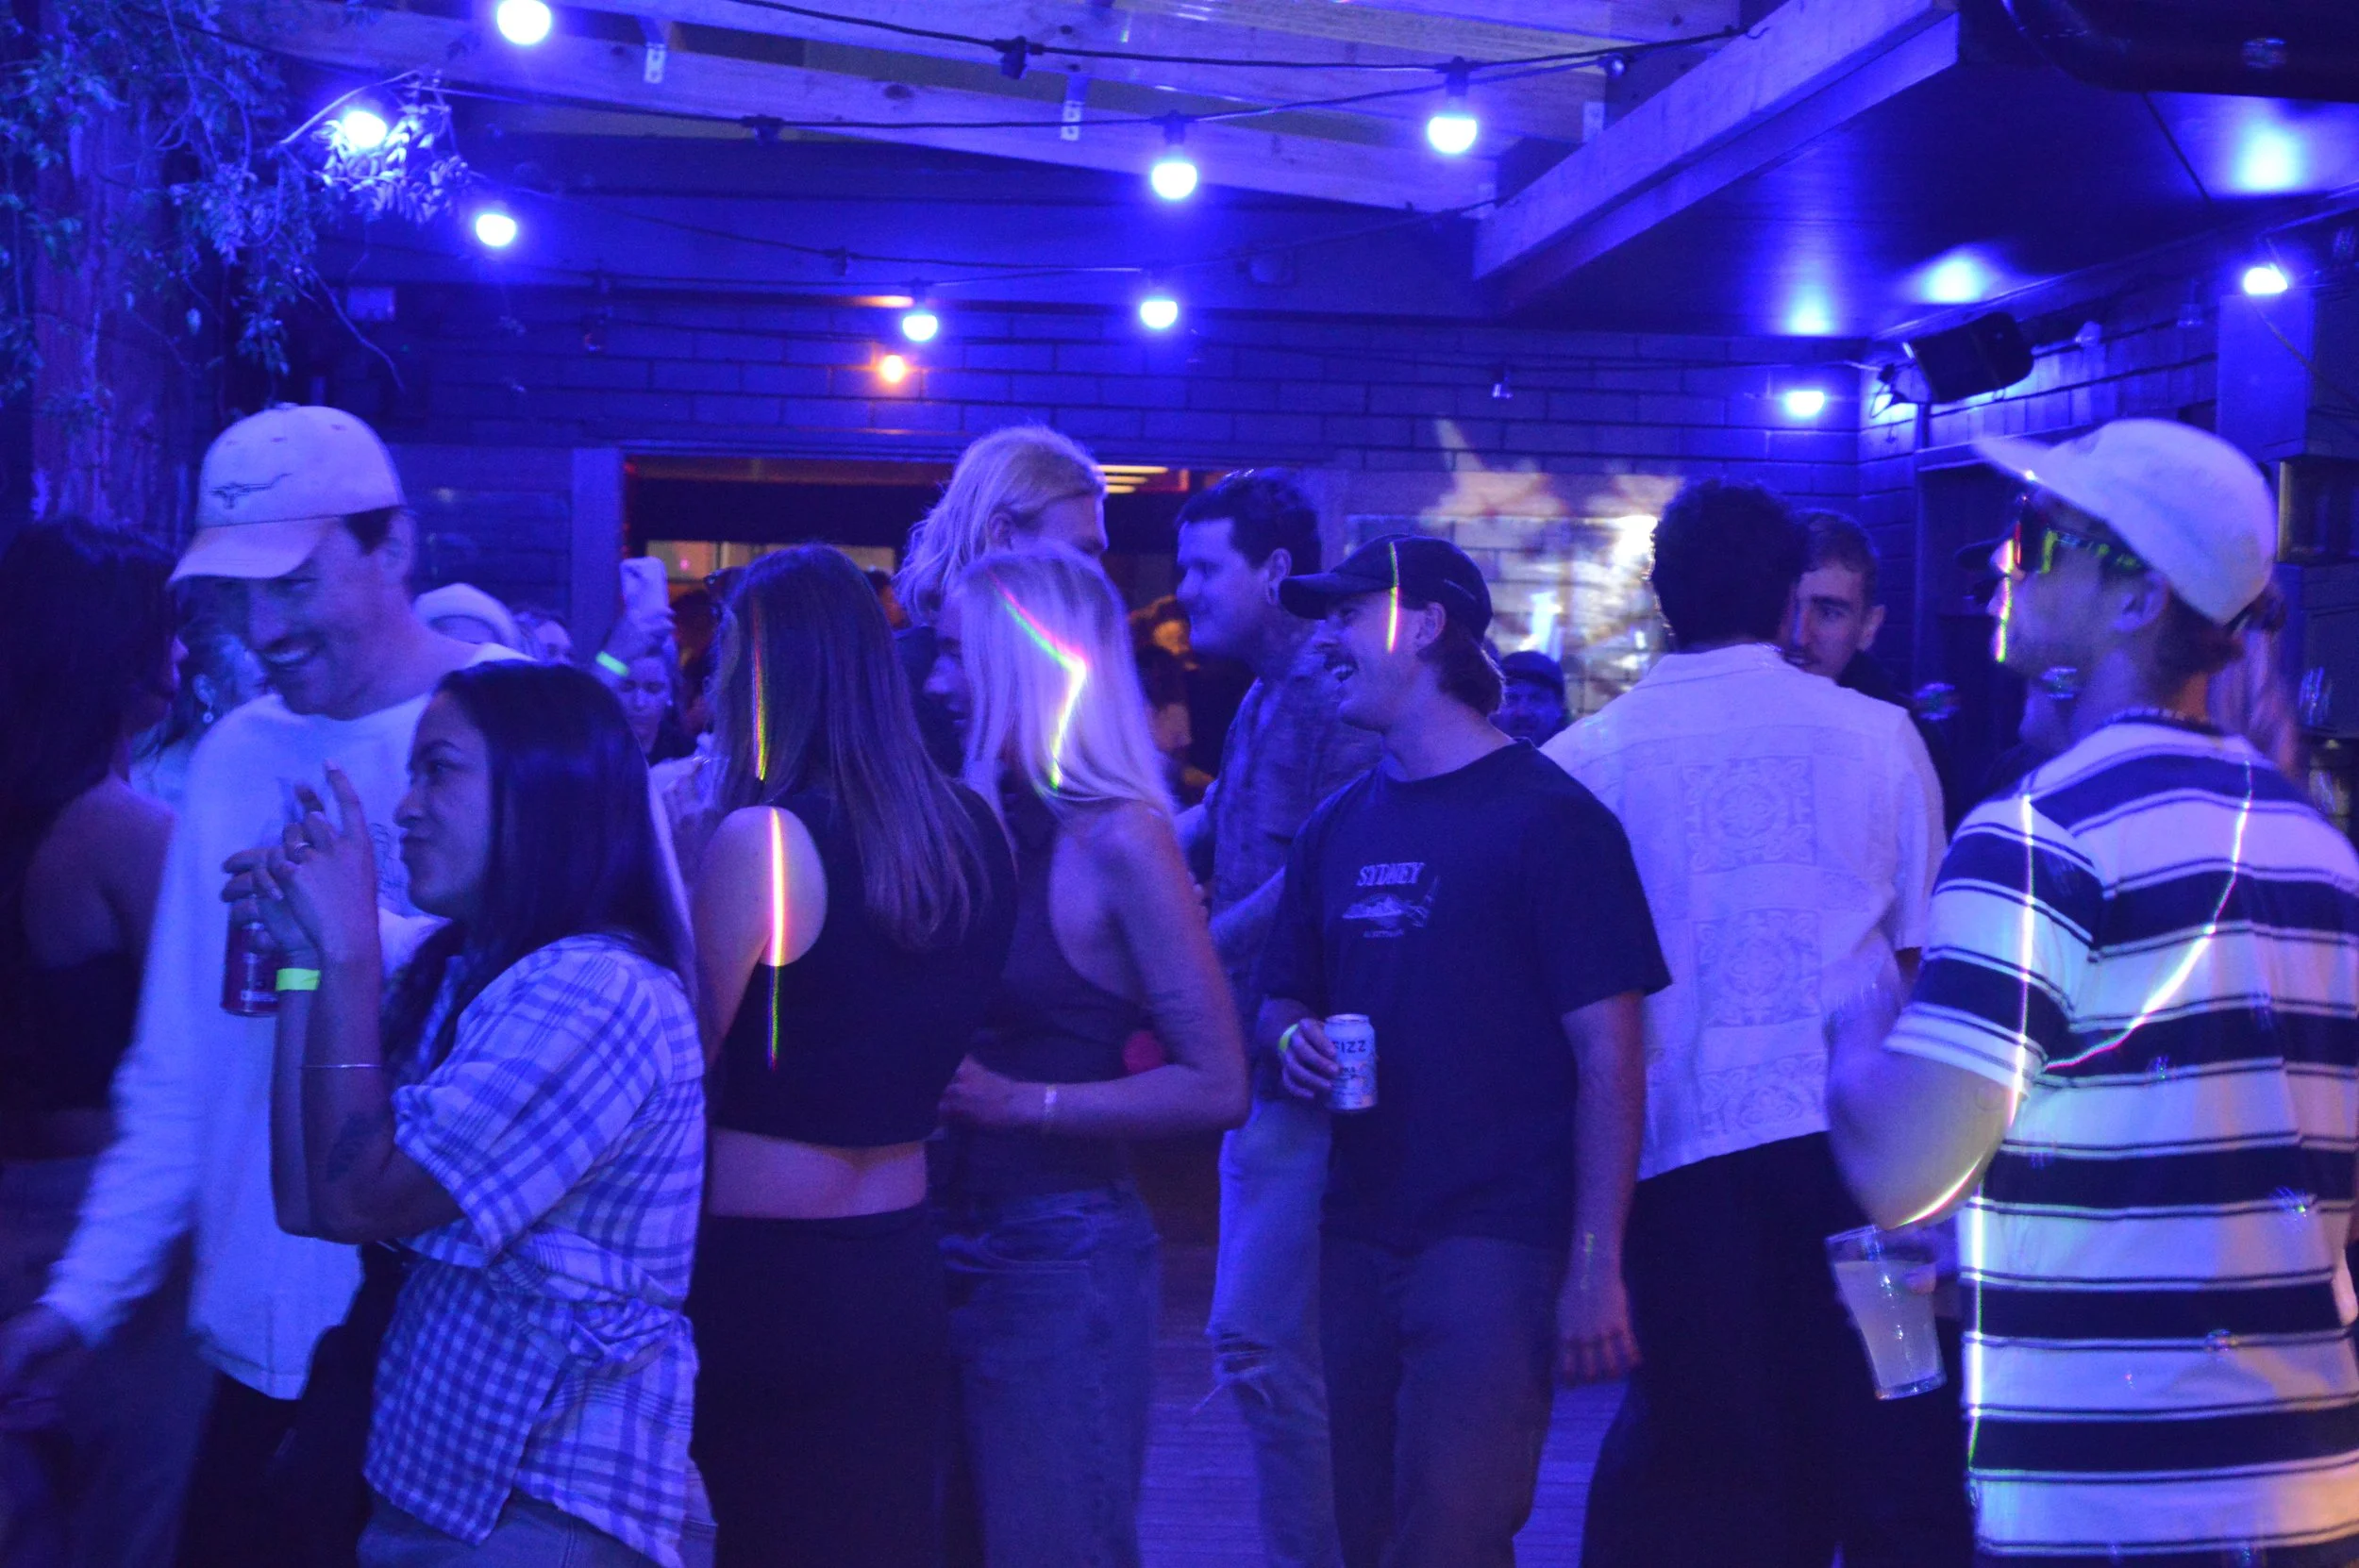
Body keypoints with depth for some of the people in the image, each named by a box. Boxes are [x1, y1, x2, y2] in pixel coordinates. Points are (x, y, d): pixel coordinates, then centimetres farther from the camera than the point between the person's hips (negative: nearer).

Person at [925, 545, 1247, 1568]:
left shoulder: (1118, 842, -13)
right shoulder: (981, 823, 7)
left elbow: (1216, 1088, -16)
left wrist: (1020, 1102, -19)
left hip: (1057, 1253, -7)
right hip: (948, 1247, 7)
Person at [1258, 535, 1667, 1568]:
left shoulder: (1546, 815, -8)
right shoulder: (1339, 825, 12)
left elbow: (1608, 1051, -11)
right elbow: (1280, 1001, 22)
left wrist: (1595, 1267, -16)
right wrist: (1292, 1038, -3)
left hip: (1493, 1240, -6)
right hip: (1357, 1238, 7)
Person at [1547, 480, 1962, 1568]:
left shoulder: (1586, 757, -2)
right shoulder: (1874, 734, -1)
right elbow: (1918, 951, 2)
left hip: (1680, 1144, 1)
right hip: (1854, 1138, 0)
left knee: (1703, 1479, 11)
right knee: (1893, 1457, 10)